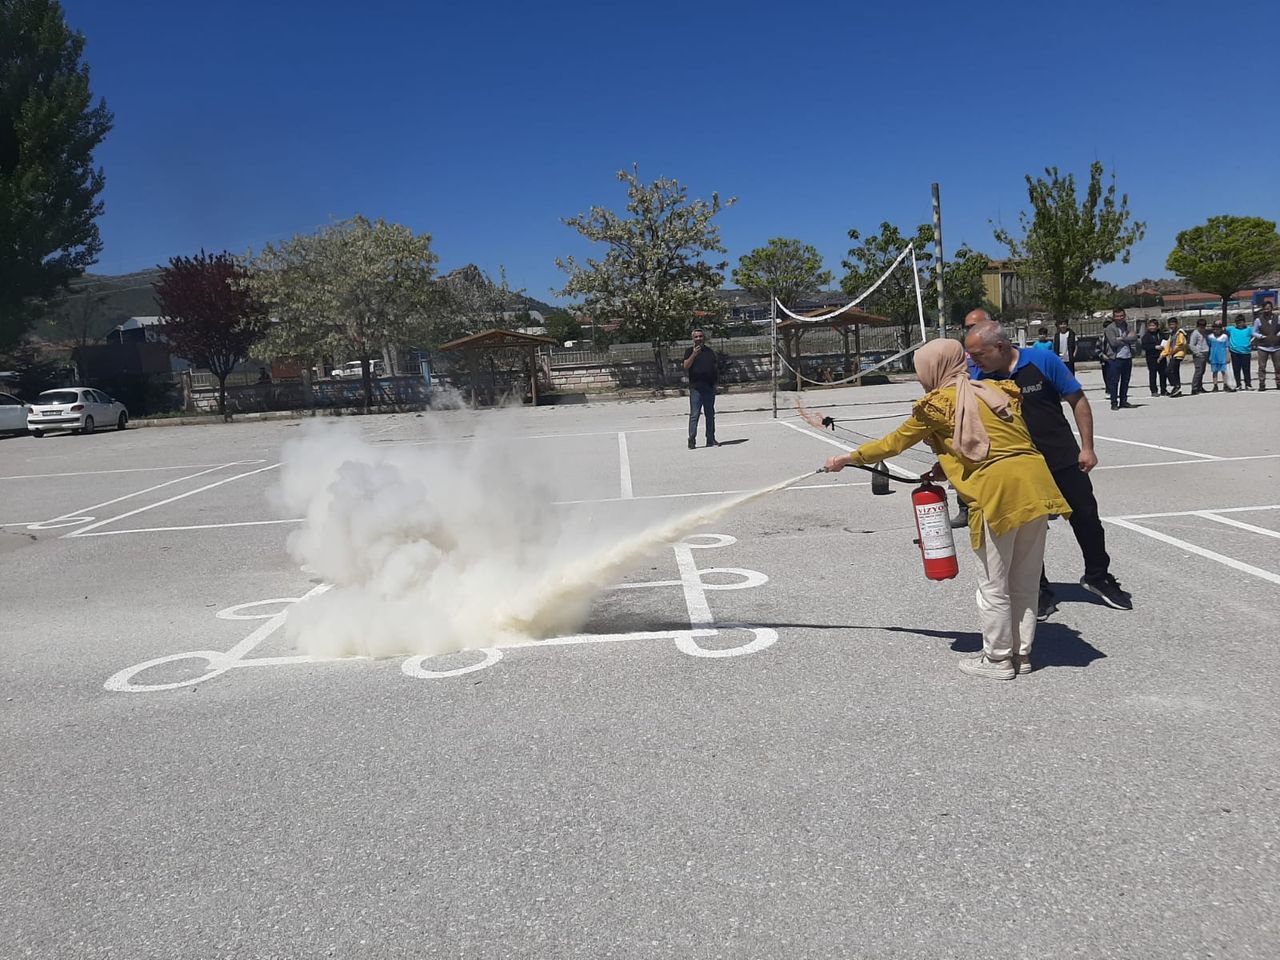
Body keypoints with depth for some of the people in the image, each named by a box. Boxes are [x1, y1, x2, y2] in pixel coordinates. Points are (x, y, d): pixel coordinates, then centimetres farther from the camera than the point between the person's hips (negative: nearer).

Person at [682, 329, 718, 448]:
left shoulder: (710, 351, 15)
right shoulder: (690, 351, 3)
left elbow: (715, 367, 22)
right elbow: (686, 366, -11)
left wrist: (717, 379, 9)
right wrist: (694, 354, -22)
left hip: (709, 387, 5)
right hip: (696, 387, -5)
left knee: (710, 414, 9)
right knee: (694, 415, -9)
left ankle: (711, 439, 17)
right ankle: (692, 440, -7)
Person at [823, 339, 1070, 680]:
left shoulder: (936, 404, 2)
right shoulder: (999, 390, 18)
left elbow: (894, 442, 13)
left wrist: (850, 458, 26)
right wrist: (945, 467, 25)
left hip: (997, 492, -6)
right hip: (1035, 483, 7)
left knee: (993, 586, 9)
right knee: (1025, 582, 17)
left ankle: (998, 659, 21)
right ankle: (1022, 653, 29)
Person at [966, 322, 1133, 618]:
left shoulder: (1043, 362, -14)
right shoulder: (977, 378, -9)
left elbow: (1078, 401, -6)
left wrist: (1087, 448, -8)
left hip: (1065, 460, -1)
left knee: (1086, 518, 10)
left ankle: (1098, 576, 32)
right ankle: (1038, 590, 24)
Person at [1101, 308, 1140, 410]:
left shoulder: (1127, 326, 12)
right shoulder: (1110, 328, -4)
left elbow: (1134, 337, -1)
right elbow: (1113, 342, -16)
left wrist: (1122, 338, -13)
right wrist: (1128, 339, -6)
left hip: (1127, 357, 5)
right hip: (1115, 358, -5)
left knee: (1125, 382, 10)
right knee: (1114, 382, -4)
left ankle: (1123, 401, 19)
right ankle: (1114, 403, 1)